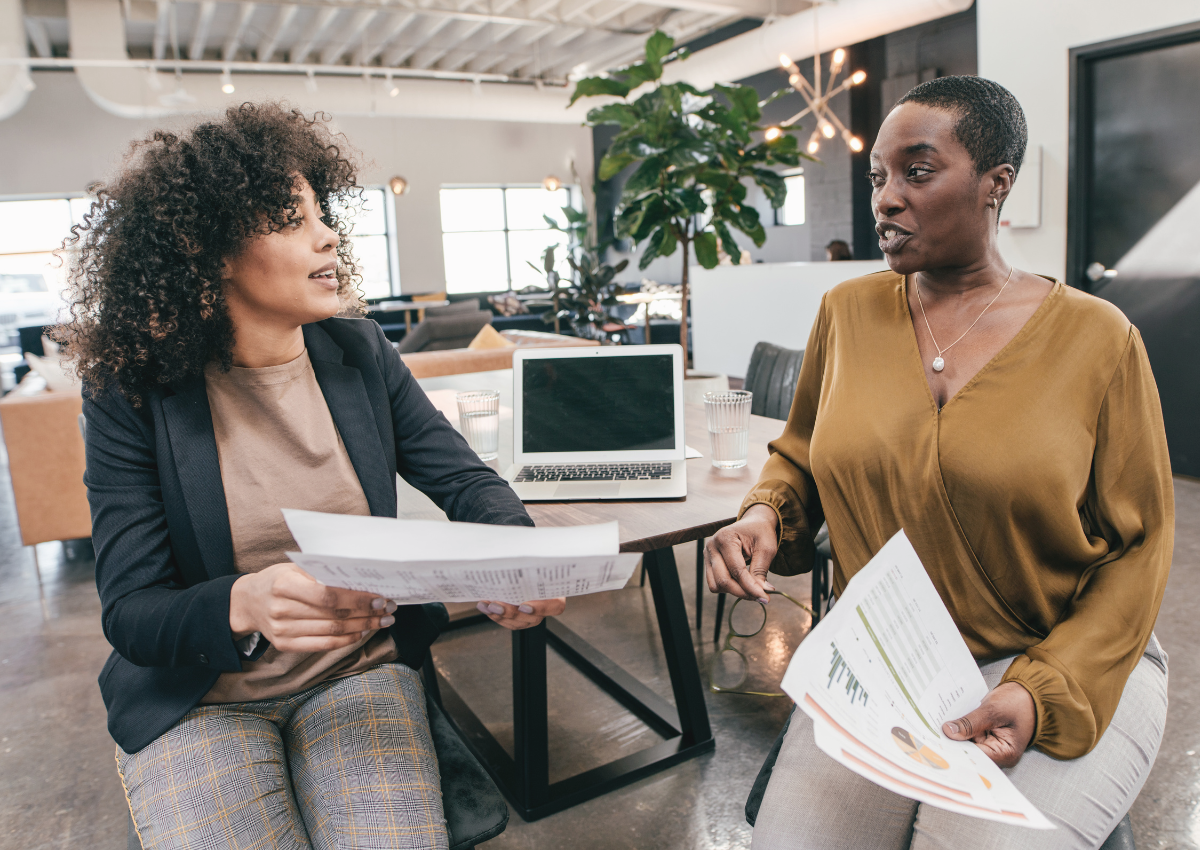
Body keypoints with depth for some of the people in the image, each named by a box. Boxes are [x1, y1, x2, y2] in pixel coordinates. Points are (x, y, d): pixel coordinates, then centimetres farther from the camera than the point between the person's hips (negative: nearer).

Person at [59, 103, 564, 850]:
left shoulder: (361, 354, -2)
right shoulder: (133, 395, -9)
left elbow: (465, 479, -2)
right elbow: (129, 611, -11)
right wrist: (245, 605, -34)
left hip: (363, 669, 2)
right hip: (199, 698, -1)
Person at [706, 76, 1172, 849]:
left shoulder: (1098, 338, -6)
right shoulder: (849, 310, 2)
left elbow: (1137, 548, -3)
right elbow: (799, 458, 14)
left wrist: (1045, 693, -15)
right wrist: (765, 516, -9)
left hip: (1069, 662, -1)